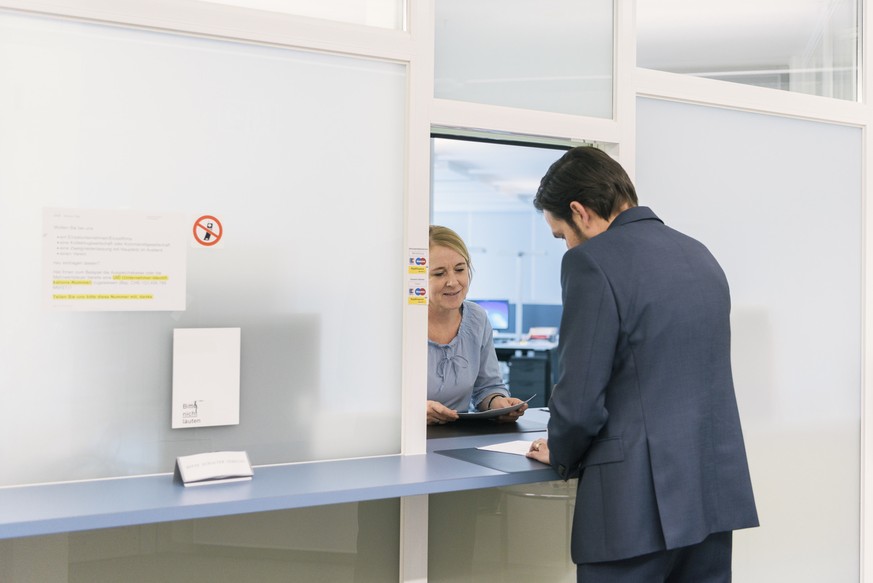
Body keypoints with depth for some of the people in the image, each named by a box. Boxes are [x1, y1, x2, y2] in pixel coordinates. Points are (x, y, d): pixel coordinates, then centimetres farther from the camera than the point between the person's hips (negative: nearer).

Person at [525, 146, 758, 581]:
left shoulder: (592, 261, -12)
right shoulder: (700, 254, 12)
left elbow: (579, 397, -14)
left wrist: (560, 456, 6)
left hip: (638, 500, -7)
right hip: (716, 493, 8)